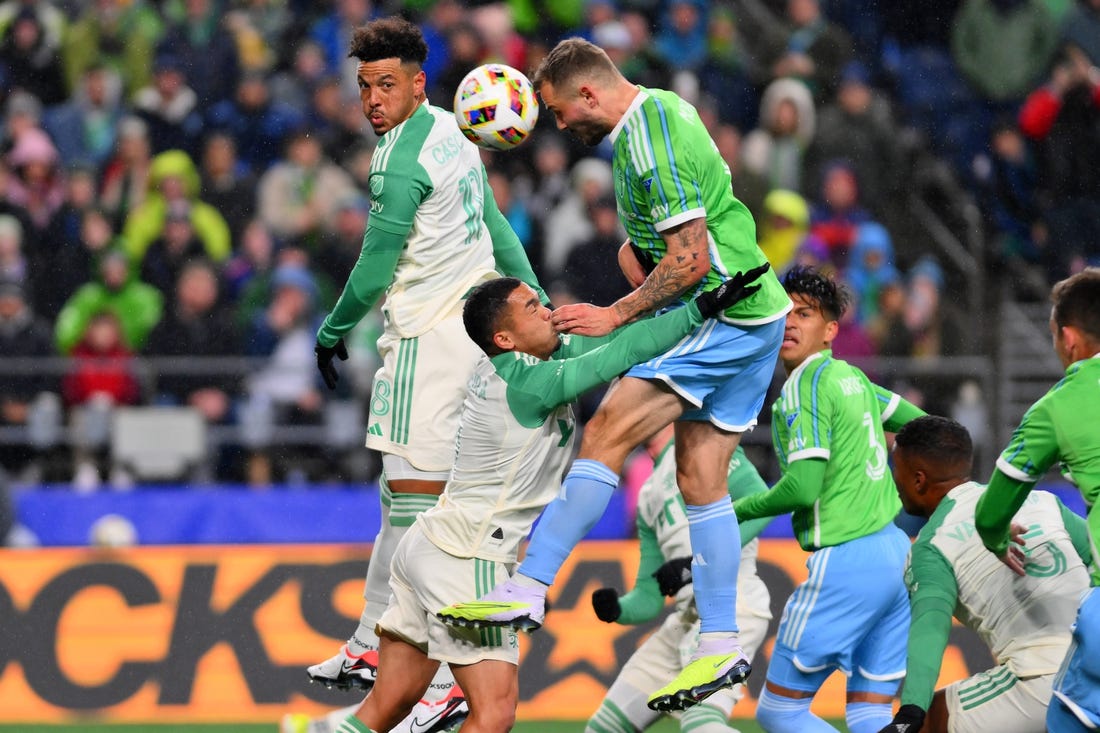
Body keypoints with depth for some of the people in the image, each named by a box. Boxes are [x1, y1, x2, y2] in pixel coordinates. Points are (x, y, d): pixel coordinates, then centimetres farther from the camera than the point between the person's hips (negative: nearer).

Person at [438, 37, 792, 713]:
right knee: (700, 479, 9)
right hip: (746, 320, 10)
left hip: (724, 317, -10)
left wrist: (618, 316, -14)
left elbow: (691, 260, -23)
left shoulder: (653, 144, -19)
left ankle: (530, 589, -17)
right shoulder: (657, 112, 14)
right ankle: (721, 645, 11)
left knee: (608, 433, -14)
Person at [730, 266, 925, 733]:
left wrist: (737, 511, -4)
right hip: (895, 551, 9)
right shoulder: (851, 377, 15)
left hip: (846, 561, -9)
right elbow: (919, 423, 30)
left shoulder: (805, 386, -11)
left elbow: (803, 487, -19)